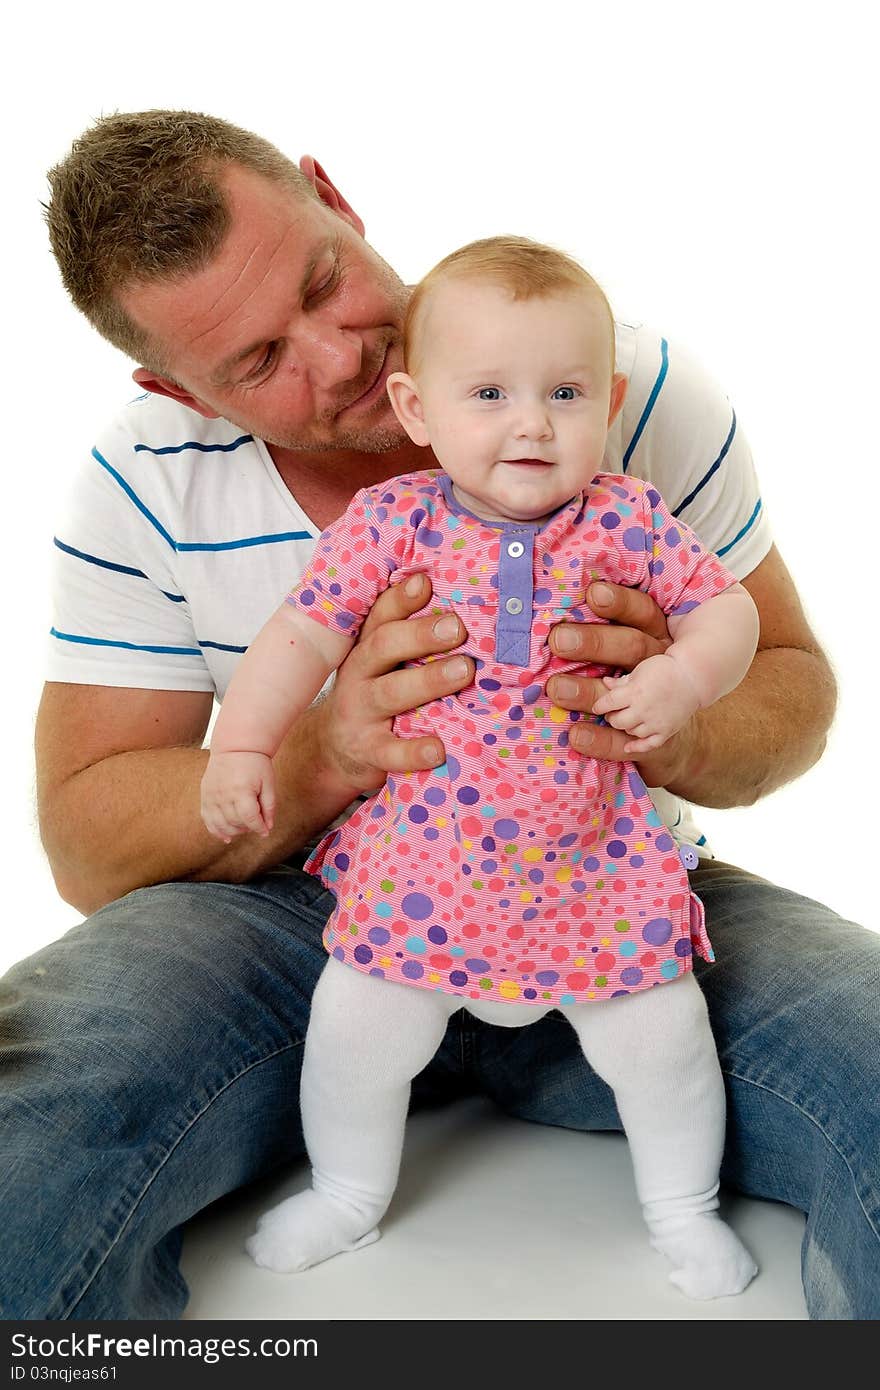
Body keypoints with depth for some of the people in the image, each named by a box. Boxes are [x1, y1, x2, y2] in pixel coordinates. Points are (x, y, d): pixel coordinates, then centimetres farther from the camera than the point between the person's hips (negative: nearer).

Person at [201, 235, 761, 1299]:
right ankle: (348, 1190, 34)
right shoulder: (392, 521, -7)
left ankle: (681, 1205, 33)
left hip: (592, 858, 0)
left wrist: (684, 676, -18)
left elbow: (725, 606, 1)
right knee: (357, 1025, 2)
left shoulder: (626, 521, -6)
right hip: (416, 857, 0)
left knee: (660, 1033, 3)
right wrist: (242, 746, -13)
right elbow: (301, 632, -4)